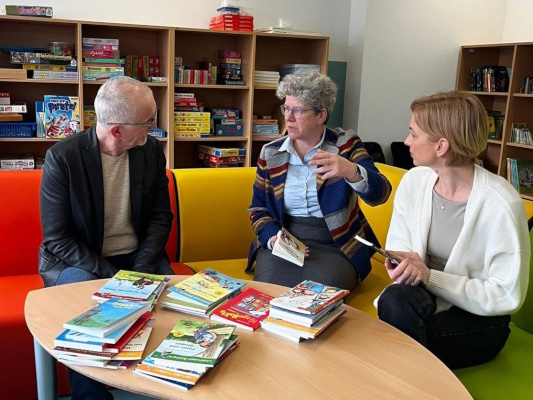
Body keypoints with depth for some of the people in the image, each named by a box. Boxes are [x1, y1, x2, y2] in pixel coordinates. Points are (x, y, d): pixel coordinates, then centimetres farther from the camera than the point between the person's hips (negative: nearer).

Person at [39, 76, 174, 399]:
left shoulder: (152, 150, -3)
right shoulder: (62, 158, -16)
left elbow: (161, 216, 1)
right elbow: (58, 239, -15)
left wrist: (142, 270, -14)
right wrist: (112, 277, -23)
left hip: (137, 257, 3)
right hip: (77, 260, -3)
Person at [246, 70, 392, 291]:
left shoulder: (346, 144, -2)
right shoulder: (270, 153, 6)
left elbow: (379, 193, -16)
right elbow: (258, 208, 11)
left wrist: (351, 172, -39)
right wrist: (273, 238, -11)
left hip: (336, 244, -1)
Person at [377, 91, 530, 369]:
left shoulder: (501, 203, -20)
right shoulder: (413, 181, -4)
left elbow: (507, 296, -16)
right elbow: (397, 246, 5)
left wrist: (429, 276, -23)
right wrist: (407, 266, -19)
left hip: (478, 321, -4)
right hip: (424, 298, 4)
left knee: (396, 304, -30)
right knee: (397, 297, -30)